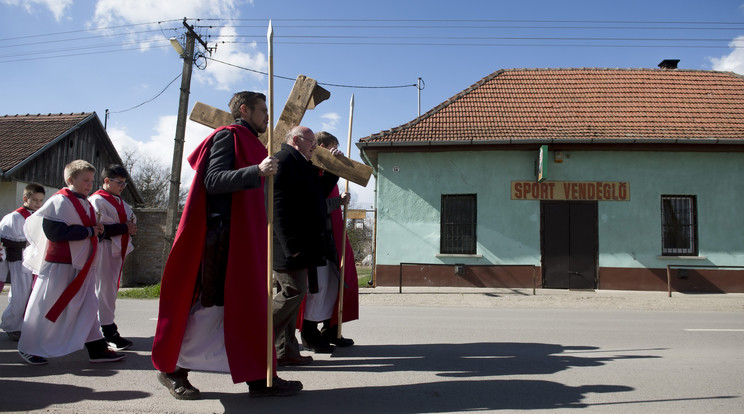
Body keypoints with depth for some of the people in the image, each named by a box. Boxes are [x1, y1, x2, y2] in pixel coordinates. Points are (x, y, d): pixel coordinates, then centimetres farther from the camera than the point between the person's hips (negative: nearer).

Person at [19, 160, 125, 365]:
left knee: (88, 306, 6)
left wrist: (98, 230, 2)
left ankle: (96, 349, 9)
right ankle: (28, 348, 20)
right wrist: (88, 231, -20)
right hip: (59, 264, -8)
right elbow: (54, 232, -22)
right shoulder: (60, 201, -12)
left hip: (82, 266, 8)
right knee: (46, 306, 3)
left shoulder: (86, 204, 15)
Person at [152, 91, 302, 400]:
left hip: (245, 236, 10)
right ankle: (172, 369, 9)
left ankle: (259, 377, 11)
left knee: (249, 304, 7)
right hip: (224, 233, -10)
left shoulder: (249, 143, 22)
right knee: (212, 304, -5)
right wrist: (257, 171, -29)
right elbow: (213, 181, -19)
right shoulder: (228, 136, -5)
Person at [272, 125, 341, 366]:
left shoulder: (300, 164, 23)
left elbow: (319, 193, 29)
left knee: (294, 293, 10)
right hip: (290, 245, -11)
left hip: (299, 245, 11)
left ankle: (286, 352, 16)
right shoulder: (284, 160, -10)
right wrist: (291, 245, -23)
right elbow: (278, 206, -19)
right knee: (293, 291, -11)